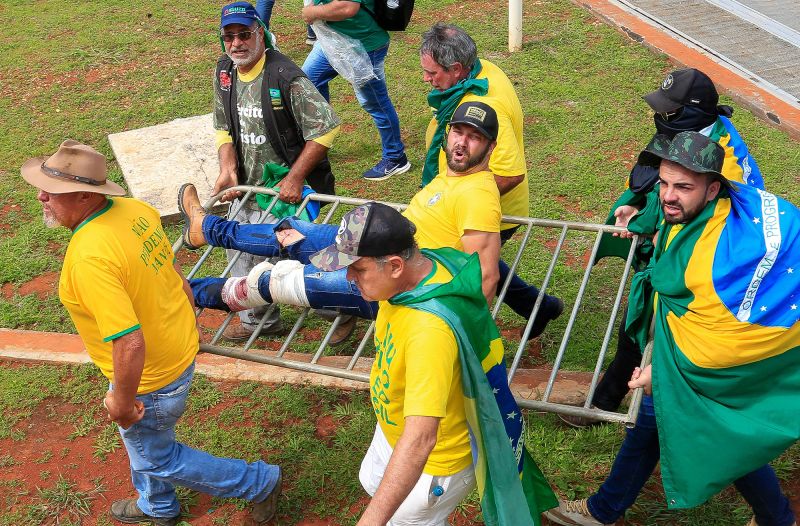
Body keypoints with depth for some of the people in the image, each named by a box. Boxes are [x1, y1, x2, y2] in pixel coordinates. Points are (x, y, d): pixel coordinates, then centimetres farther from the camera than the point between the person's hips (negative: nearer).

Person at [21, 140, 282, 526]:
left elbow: (130, 343, -37)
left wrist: (121, 402, -20)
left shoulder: (89, 258, -36)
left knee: (156, 458, 20)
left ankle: (261, 482, 30)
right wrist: (188, 325, 19)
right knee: (142, 439, 32)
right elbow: (173, 274, 5)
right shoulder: (134, 209, -10)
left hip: (150, 379, -8)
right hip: (180, 348, 9)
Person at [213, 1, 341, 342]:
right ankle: (257, 320, 39)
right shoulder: (224, 73, 3)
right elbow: (223, 128, 11)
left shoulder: (285, 76, -20)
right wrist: (228, 169, -7)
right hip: (247, 187, 8)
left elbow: (325, 128, -20)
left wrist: (294, 179, -21)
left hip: (287, 189, -8)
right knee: (239, 249, 16)